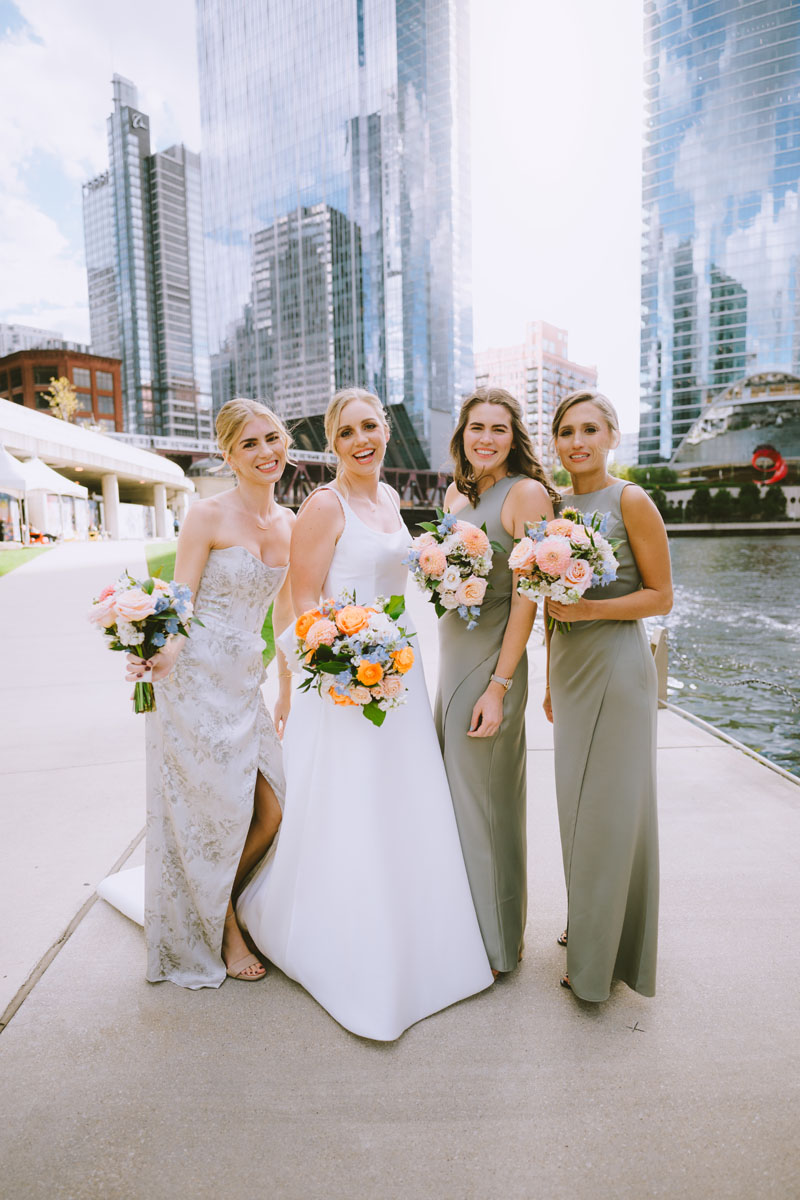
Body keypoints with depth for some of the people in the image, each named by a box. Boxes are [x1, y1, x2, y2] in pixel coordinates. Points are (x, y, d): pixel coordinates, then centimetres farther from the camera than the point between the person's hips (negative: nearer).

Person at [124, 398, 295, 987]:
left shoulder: (289, 522, 8)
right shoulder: (208, 514, -10)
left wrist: (286, 690, 16)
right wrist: (161, 652, -33)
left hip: (247, 682, 6)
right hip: (196, 679, -6)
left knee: (271, 812, 8)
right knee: (216, 815, 6)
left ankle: (219, 902, 37)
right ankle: (222, 928, 33)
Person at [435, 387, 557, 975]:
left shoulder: (527, 493, -11)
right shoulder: (456, 494, 12)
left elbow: (527, 596, -16)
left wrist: (499, 686, -19)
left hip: (492, 663, -8)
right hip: (451, 658, 8)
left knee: (486, 800, 5)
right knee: (452, 792, 18)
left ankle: (497, 941, 28)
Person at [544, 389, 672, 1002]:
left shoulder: (631, 501, -9)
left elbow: (661, 596, -8)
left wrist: (590, 609, -21)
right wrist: (552, 679, 15)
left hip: (618, 664, -6)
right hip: (570, 664, 6)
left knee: (611, 804, 3)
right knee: (577, 801, 15)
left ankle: (604, 955, 21)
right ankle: (585, 921, 35)